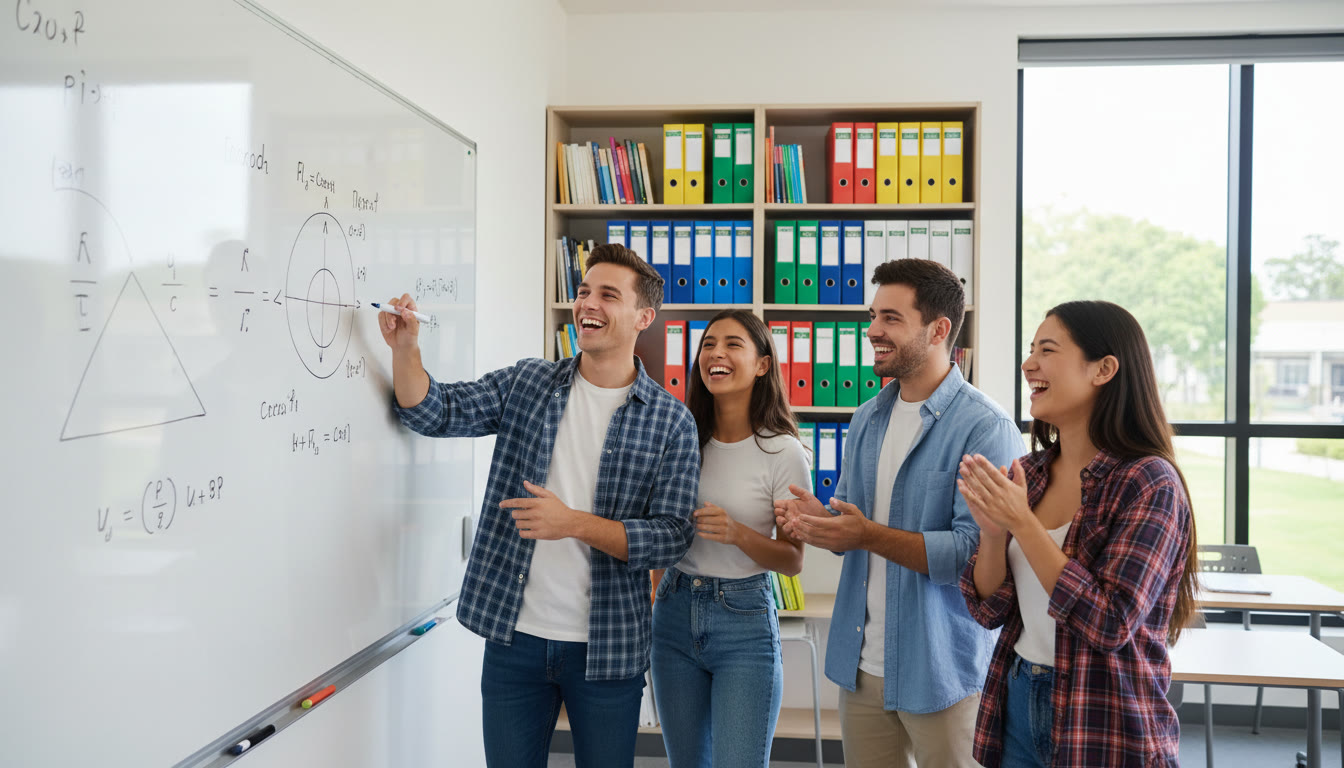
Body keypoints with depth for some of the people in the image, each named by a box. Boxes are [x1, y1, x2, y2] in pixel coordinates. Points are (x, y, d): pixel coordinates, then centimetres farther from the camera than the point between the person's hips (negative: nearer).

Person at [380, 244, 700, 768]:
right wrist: (404, 348, -17)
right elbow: (433, 412, 1)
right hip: (513, 634, 2)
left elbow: (672, 536, -10)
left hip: (607, 648, -2)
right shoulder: (525, 384, 4)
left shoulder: (672, 423, -6)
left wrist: (574, 523, -20)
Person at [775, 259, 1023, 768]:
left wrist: (870, 535, -27)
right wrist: (819, 520, -5)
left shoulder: (986, 429, -14)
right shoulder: (868, 419, 9)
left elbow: (978, 551, -22)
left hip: (941, 669, -6)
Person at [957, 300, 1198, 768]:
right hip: (1017, 706, 5)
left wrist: (1023, 522, -24)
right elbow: (989, 610, 2)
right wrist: (993, 532, -16)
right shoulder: (1029, 473, 0)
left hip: (1104, 729, -5)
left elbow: (1111, 624, -22)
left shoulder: (1149, 482, -15)